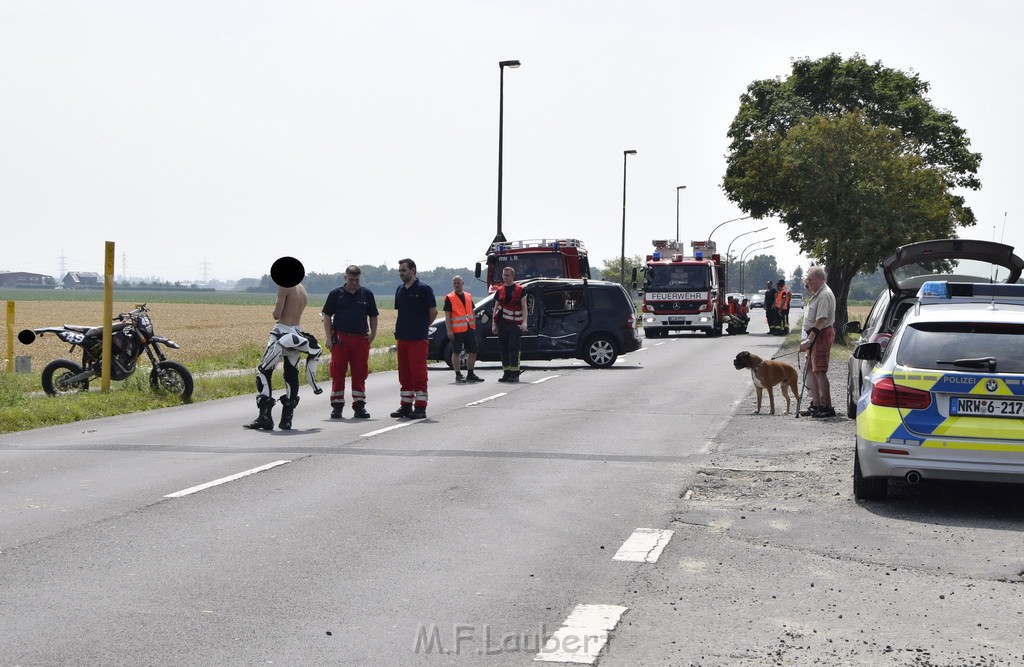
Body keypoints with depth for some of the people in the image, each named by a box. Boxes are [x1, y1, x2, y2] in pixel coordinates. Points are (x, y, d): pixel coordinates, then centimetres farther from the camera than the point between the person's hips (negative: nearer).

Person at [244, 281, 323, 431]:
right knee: (291, 375, 10)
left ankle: (265, 417, -7)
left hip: (282, 332, -7)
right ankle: (286, 419, 12)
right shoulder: (303, 290, 13)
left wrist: (275, 310, 6)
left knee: (263, 372, 0)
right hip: (297, 333, 8)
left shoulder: (284, 287, -11)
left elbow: (276, 315, -13)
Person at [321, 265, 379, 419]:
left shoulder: (367, 294, 10)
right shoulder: (336, 294, 6)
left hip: (361, 339, 1)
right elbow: (327, 316, 7)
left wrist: (372, 334, 3)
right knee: (338, 373, 0)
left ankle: (359, 406, 10)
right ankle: (337, 406, 6)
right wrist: (329, 338, -1)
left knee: (360, 373, 4)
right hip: (340, 339, -1)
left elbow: (373, 316, 17)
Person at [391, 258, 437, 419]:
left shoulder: (424, 289, -8)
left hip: (418, 339, -7)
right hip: (402, 338, 7)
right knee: (404, 374, 11)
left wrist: (422, 327, 2)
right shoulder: (400, 290, 13)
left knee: (418, 372, -6)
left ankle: (420, 407, -3)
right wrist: (399, 329, 12)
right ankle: (406, 405, 18)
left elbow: (433, 312, -6)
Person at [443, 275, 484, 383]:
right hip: (457, 330, -6)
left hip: (470, 329, 6)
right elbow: (447, 315, -7)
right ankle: (458, 375, 5)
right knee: (456, 353, 0)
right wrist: (449, 330, -14)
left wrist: (474, 326, 13)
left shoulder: (468, 296, 13)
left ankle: (470, 374, 19)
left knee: (472, 352, 8)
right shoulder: (449, 298, -4)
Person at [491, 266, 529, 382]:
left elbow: (524, 307, -1)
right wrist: (494, 324, 8)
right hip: (502, 323, 5)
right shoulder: (499, 291, 14)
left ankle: (515, 374, -7)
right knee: (503, 349, 5)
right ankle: (507, 373, 11)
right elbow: (496, 308, 16)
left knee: (514, 348, -9)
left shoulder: (519, 290, 2)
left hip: (515, 324, -5)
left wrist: (524, 322, -11)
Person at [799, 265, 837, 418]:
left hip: (822, 335, -11)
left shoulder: (825, 295, -18)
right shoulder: (816, 294, 15)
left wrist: (809, 340, -26)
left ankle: (828, 407, -11)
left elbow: (820, 321, -24)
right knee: (811, 370, 13)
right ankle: (816, 404, 20)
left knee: (819, 371, -13)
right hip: (814, 335, 11)